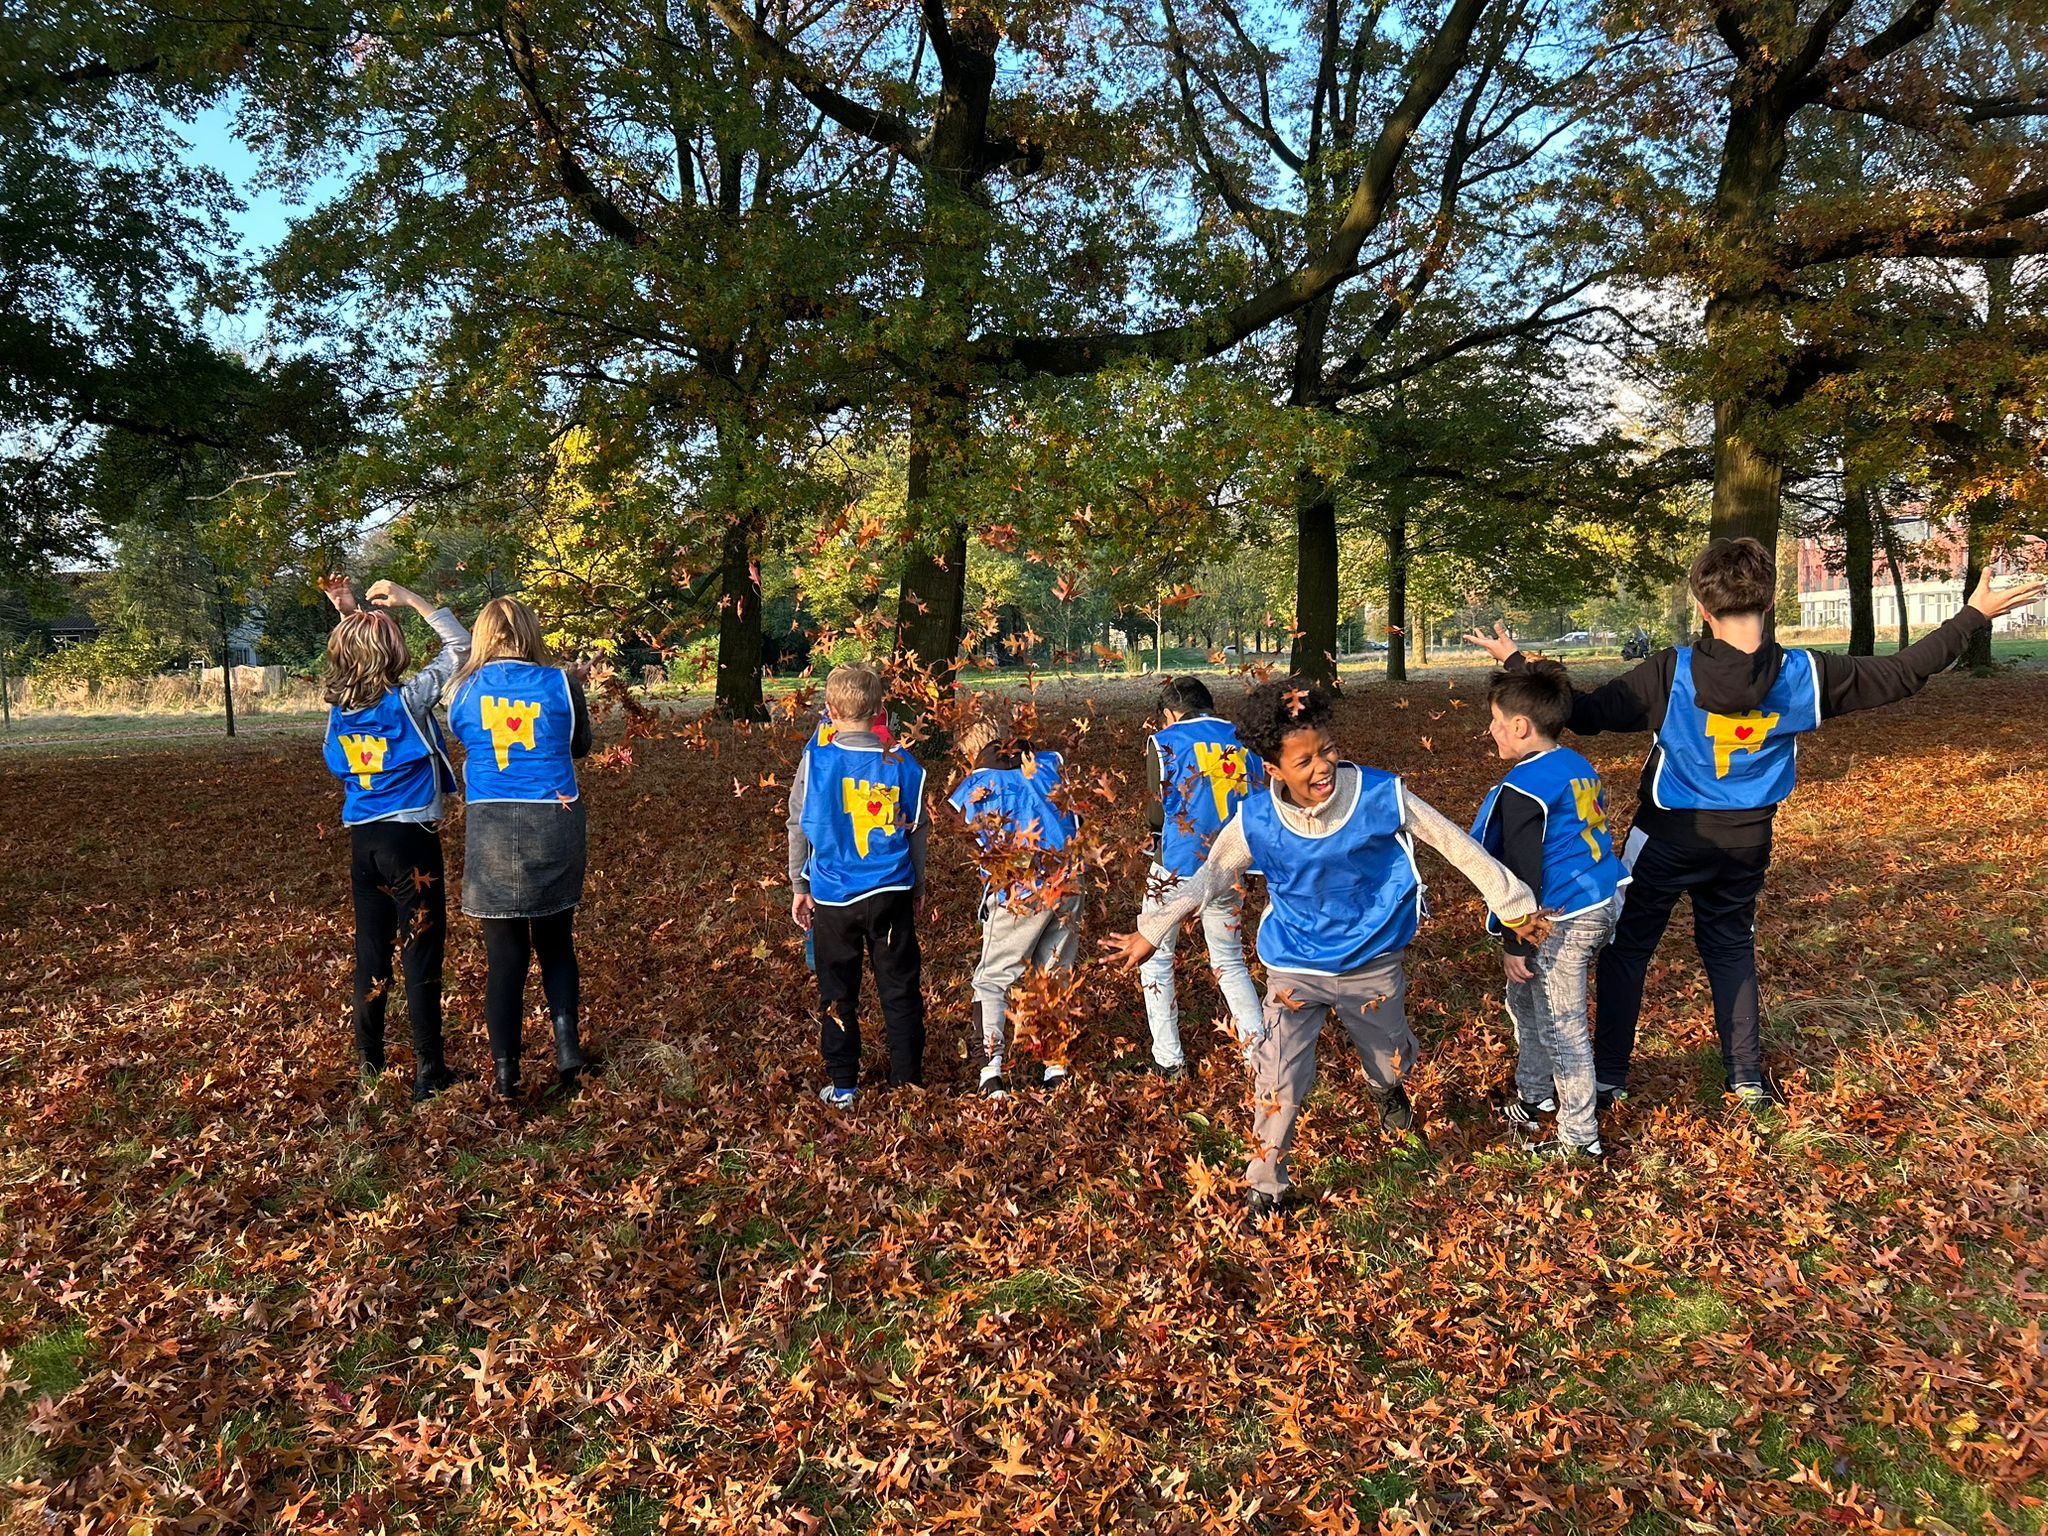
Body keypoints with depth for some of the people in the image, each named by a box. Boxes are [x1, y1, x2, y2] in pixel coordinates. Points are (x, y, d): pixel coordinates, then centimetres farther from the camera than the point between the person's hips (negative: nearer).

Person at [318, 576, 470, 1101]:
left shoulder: (338, 704, 2)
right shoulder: (407, 700, -14)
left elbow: (353, 657, 25)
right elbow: (460, 646, -5)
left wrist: (350, 616, 14)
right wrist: (412, 600, -5)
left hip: (363, 841, 6)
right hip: (411, 840, -6)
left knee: (371, 954, 14)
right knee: (421, 955, 0)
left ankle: (369, 1063, 24)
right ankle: (428, 1073, 4)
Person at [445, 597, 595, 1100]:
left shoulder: (462, 691, -2)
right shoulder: (561, 684, -5)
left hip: (491, 831, 0)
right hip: (554, 827, 0)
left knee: (504, 952, 9)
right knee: (556, 944, 18)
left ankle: (505, 1072, 13)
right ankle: (568, 1052, 11)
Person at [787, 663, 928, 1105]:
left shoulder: (816, 759, -7)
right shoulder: (901, 762, -4)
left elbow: (799, 827, 0)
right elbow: (918, 830, 5)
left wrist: (799, 886, 11)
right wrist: (918, 885, 18)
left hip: (832, 896, 0)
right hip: (891, 893, 0)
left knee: (837, 994, 13)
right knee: (901, 990, 10)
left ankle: (842, 1086, 19)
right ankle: (908, 1082, 15)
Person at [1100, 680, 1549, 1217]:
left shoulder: (1382, 796, -21)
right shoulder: (1256, 822, -19)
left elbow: (1458, 846, -9)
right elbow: (1209, 877, -3)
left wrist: (1513, 905, -2)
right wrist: (1150, 933, -2)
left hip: (1373, 964, 1)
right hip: (1295, 969, -1)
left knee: (1391, 1064, 24)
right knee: (1278, 1084, -9)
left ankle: (1388, 1091, 63)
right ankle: (1264, 1188, 16)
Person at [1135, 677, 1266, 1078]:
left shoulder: (1166, 741, -5)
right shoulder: (1245, 743, 7)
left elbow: (1157, 813, -9)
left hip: (1177, 867, -4)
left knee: (1156, 958, 14)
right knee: (1230, 962, 20)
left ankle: (1168, 1060, 13)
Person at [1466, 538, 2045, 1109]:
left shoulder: (1672, 672, -23)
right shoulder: (1804, 674, -14)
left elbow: (1585, 713, -19)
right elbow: (1901, 675, -2)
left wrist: (1516, 662, -9)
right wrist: (1974, 616, 9)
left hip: (1667, 838, -3)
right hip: (1745, 843, 3)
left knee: (1626, 949, 10)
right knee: (1732, 950, 21)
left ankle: (1607, 1077, 15)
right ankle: (1748, 1079, 26)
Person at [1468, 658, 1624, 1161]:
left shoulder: (1523, 787, -19)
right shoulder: (1579, 766, 8)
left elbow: (1524, 874, -19)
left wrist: (1516, 944, -13)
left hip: (1563, 921, -10)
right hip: (1601, 904, 10)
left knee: (1562, 1027, 3)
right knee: (1526, 1000, 25)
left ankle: (1581, 1138, 14)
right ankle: (1533, 1098, 40)